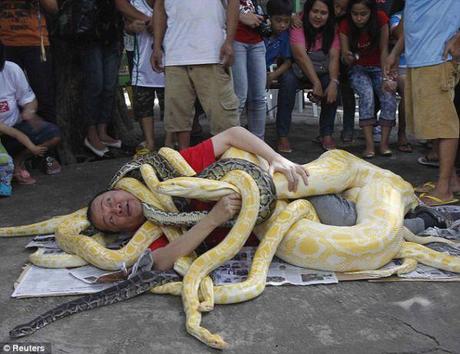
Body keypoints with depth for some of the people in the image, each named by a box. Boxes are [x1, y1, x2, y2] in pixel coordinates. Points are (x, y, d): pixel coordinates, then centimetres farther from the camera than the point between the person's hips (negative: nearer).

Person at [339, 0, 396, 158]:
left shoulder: (380, 19, -15)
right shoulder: (345, 25, -15)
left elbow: (383, 50, -13)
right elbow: (346, 60, -16)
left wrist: (385, 76, -22)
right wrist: (348, 57, -41)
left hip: (378, 67, 1)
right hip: (358, 69, -1)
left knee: (389, 95, -26)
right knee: (367, 94, -30)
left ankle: (384, 142, -20)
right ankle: (369, 144, -32)